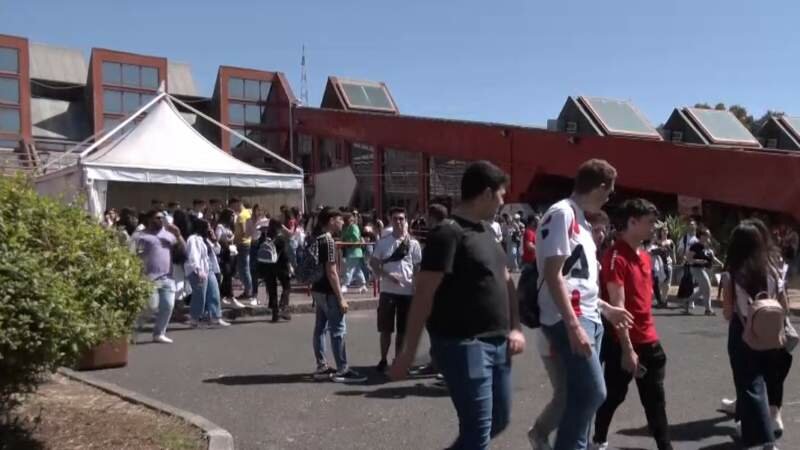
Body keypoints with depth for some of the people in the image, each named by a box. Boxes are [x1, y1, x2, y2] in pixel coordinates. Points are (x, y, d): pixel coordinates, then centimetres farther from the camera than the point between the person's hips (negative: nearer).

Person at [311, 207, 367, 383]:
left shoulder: (316, 239, 10)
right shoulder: (328, 240, -18)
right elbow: (331, 272, -21)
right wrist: (341, 298, -19)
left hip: (318, 289, 10)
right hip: (328, 291, -10)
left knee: (320, 328, 11)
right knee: (338, 330, -4)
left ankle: (321, 367, 17)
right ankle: (342, 370, 0)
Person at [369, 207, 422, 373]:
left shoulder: (413, 243, 0)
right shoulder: (383, 242, 2)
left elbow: (418, 268, 2)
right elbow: (373, 263, 3)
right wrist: (388, 275, -13)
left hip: (407, 292, 0)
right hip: (387, 291, 0)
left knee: (403, 330, 7)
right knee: (385, 329, 6)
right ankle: (383, 359, 19)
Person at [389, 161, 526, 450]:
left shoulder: (487, 230, 12)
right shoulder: (449, 234, -15)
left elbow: (504, 280, 18)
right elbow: (423, 295, -17)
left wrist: (515, 328, 6)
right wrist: (408, 353, -17)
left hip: (497, 343, 9)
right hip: (464, 345, -9)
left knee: (499, 421, 19)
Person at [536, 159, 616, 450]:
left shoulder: (580, 219, 16)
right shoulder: (562, 214, -11)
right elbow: (553, 275, -18)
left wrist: (608, 308, 29)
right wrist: (573, 325, -23)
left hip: (590, 317, 9)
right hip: (569, 320, -9)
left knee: (583, 394, 11)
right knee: (592, 392, -11)